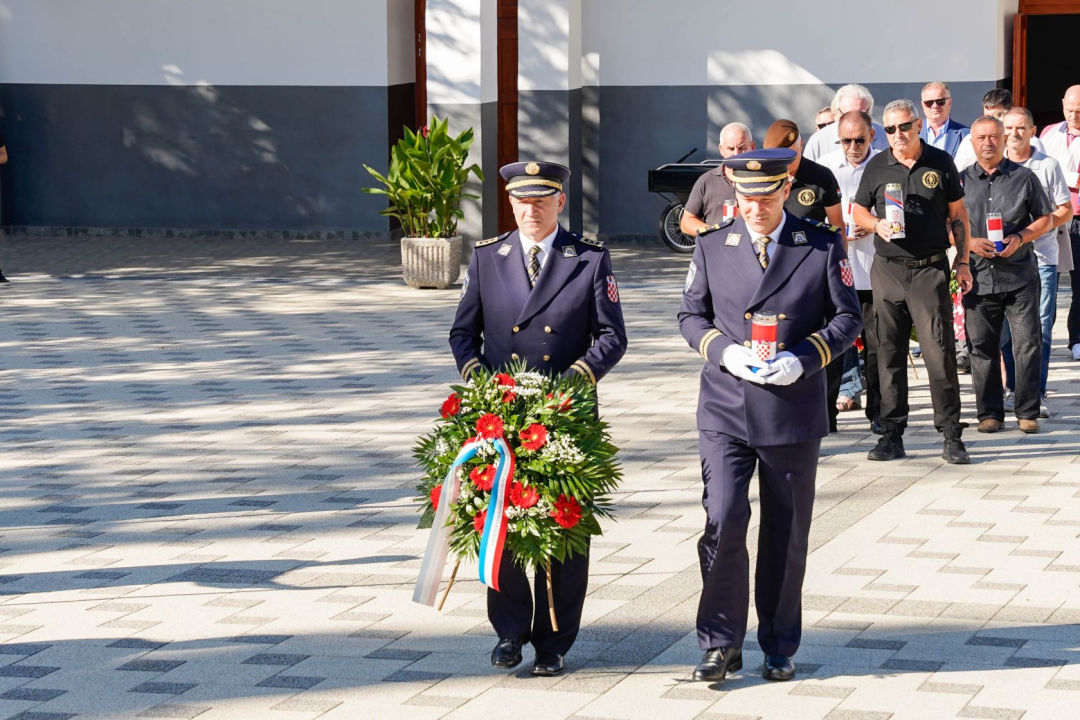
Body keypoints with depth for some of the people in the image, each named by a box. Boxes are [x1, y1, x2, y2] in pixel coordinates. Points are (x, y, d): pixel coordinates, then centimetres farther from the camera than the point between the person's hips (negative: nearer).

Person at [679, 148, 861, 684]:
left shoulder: (823, 246, 0)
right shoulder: (712, 247, 4)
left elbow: (847, 318, 3)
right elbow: (691, 316, 10)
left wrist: (802, 359, -13)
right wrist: (724, 351, -11)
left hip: (794, 412, 0)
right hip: (725, 411, 0)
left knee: (786, 535, 8)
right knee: (722, 523, -12)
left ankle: (779, 648, 22)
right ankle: (720, 644, 1)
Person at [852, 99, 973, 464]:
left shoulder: (940, 163, 4)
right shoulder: (876, 166, 6)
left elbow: (958, 214, 10)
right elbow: (858, 211, 15)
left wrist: (963, 261, 5)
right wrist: (877, 225, -7)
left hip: (930, 269, -2)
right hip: (887, 269, 2)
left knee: (940, 351, -7)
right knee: (889, 352, 4)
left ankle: (951, 436, -2)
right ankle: (892, 433, 11)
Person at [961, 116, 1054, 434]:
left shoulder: (1024, 177, 6)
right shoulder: (961, 181, 9)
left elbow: (1045, 219, 8)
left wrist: (1020, 237, -9)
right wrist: (969, 242, -8)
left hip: (1020, 276, -1)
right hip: (978, 276, 1)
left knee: (1027, 345, -3)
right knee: (982, 348, 3)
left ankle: (1028, 413, 6)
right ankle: (990, 413, 12)